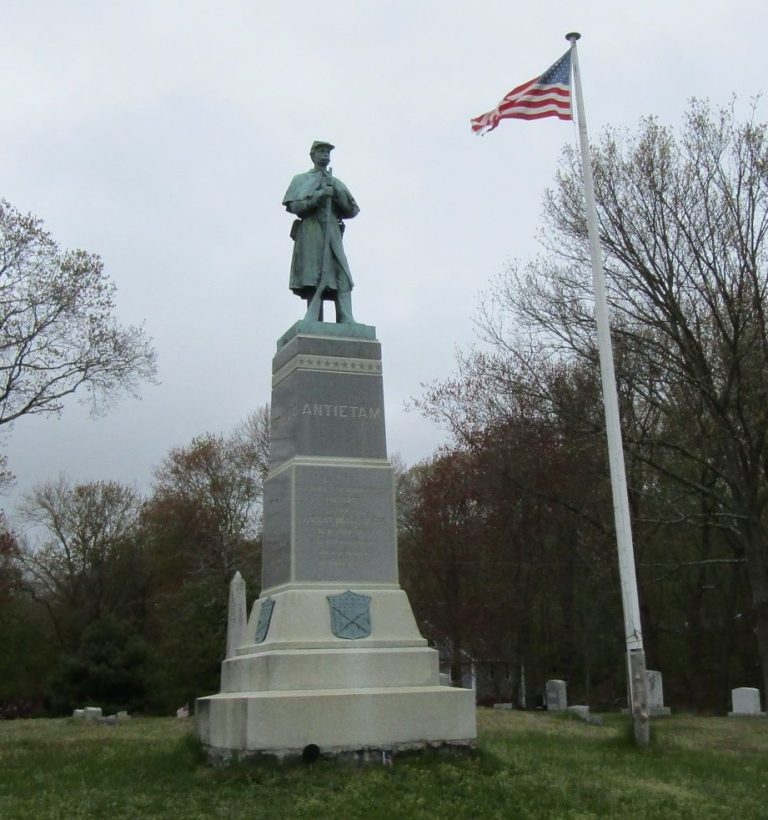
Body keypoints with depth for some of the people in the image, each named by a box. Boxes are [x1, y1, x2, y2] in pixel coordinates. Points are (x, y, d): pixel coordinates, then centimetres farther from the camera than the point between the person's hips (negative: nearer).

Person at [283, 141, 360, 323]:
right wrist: (319, 195, -9)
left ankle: (347, 325, -20)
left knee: (342, 278, -12)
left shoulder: (337, 183, 24)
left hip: (332, 234, 3)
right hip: (310, 233, -3)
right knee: (313, 280, -13)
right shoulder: (301, 180, 16)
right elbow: (294, 206, 1)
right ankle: (314, 325, -17)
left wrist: (336, 191, 0)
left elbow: (352, 210, 14)